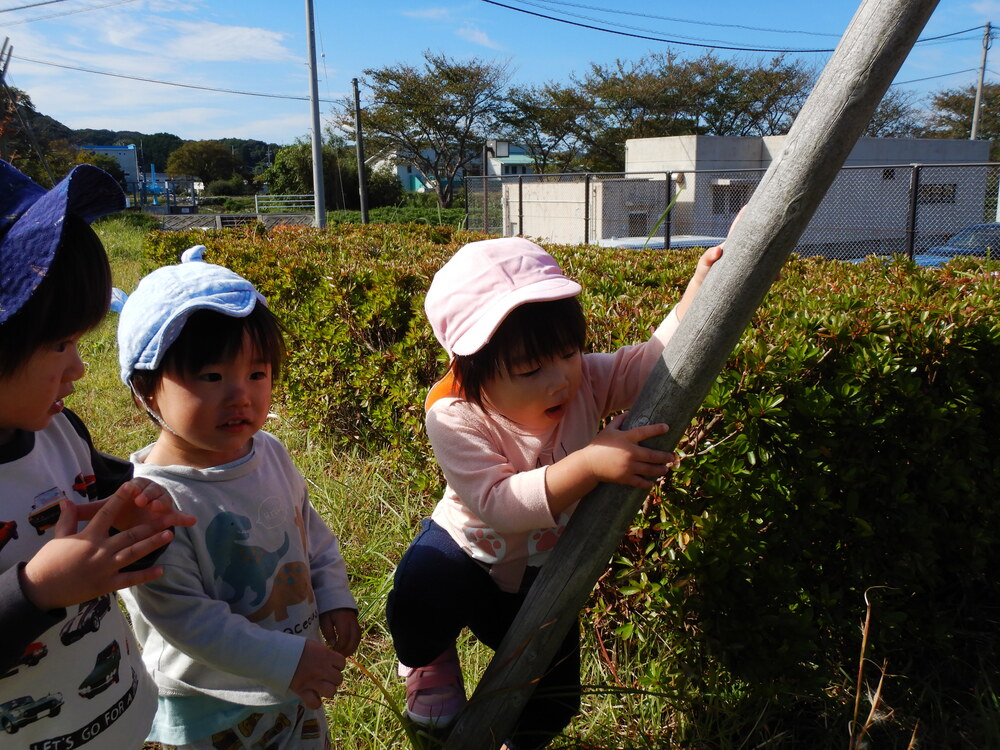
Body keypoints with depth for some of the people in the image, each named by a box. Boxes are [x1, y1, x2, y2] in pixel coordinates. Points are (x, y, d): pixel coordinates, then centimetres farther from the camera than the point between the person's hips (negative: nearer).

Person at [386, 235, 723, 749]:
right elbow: (500, 504, -40)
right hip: (465, 553, -3)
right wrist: (589, 463, -48)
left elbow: (659, 360, -22)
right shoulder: (455, 418, -32)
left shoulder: (584, 380, -20)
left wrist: (700, 288, -37)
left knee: (553, 703, 9)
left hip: (543, 578, 4)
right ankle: (427, 660, 3)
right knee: (419, 597, -36)